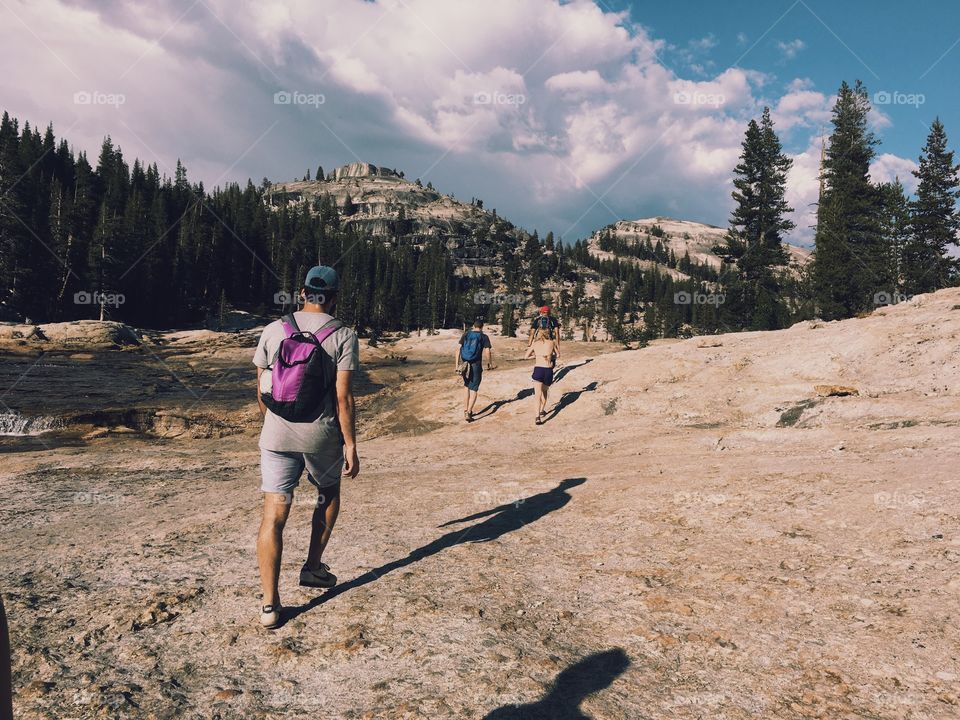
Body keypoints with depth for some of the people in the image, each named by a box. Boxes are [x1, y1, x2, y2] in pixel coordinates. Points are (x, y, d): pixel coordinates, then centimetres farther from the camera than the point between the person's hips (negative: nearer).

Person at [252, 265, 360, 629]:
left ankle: (270, 604, 2)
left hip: (277, 434, 2)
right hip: (322, 435, -1)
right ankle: (313, 567, 32)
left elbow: (261, 391, 9)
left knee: (274, 514, 3)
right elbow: (343, 397, -11)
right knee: (329, 494, 26)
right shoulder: (343, 336, -6)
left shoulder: (273, 330, 3)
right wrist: (351, 446, -5)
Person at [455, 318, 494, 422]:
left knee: (467, 388, 21)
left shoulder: (465, 335, 5)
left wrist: (457, 365, 1)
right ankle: (468, 412, -9)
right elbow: (488, 352, -10)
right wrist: (490, 363, 5)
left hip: (465, 365, 3)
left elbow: (458, 350, -1)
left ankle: (466, 410, 25)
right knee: (473, 390, 2)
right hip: (476, 365, -3)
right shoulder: (484, 337, -2)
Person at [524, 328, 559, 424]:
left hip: (538, 369, -1)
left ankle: (538, 416, -22)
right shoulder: (551, 342, 10)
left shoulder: (535, 344, 10)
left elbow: (526, 357, 14)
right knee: (545, 390, 26)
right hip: (548, 370, 1)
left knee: (538, 393, -7)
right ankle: (542, 410, 36)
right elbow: (558, 356, 21)